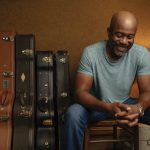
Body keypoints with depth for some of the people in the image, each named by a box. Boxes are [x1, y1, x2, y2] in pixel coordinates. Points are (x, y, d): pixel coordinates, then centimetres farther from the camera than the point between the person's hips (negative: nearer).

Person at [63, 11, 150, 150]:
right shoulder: (90, 53, -21)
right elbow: (81, 91, -23)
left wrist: (138, 108, -40)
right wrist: (108, 107, -43)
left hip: (125, 103, 3)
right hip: (96, 105, -2)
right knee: (72, 114, -33)